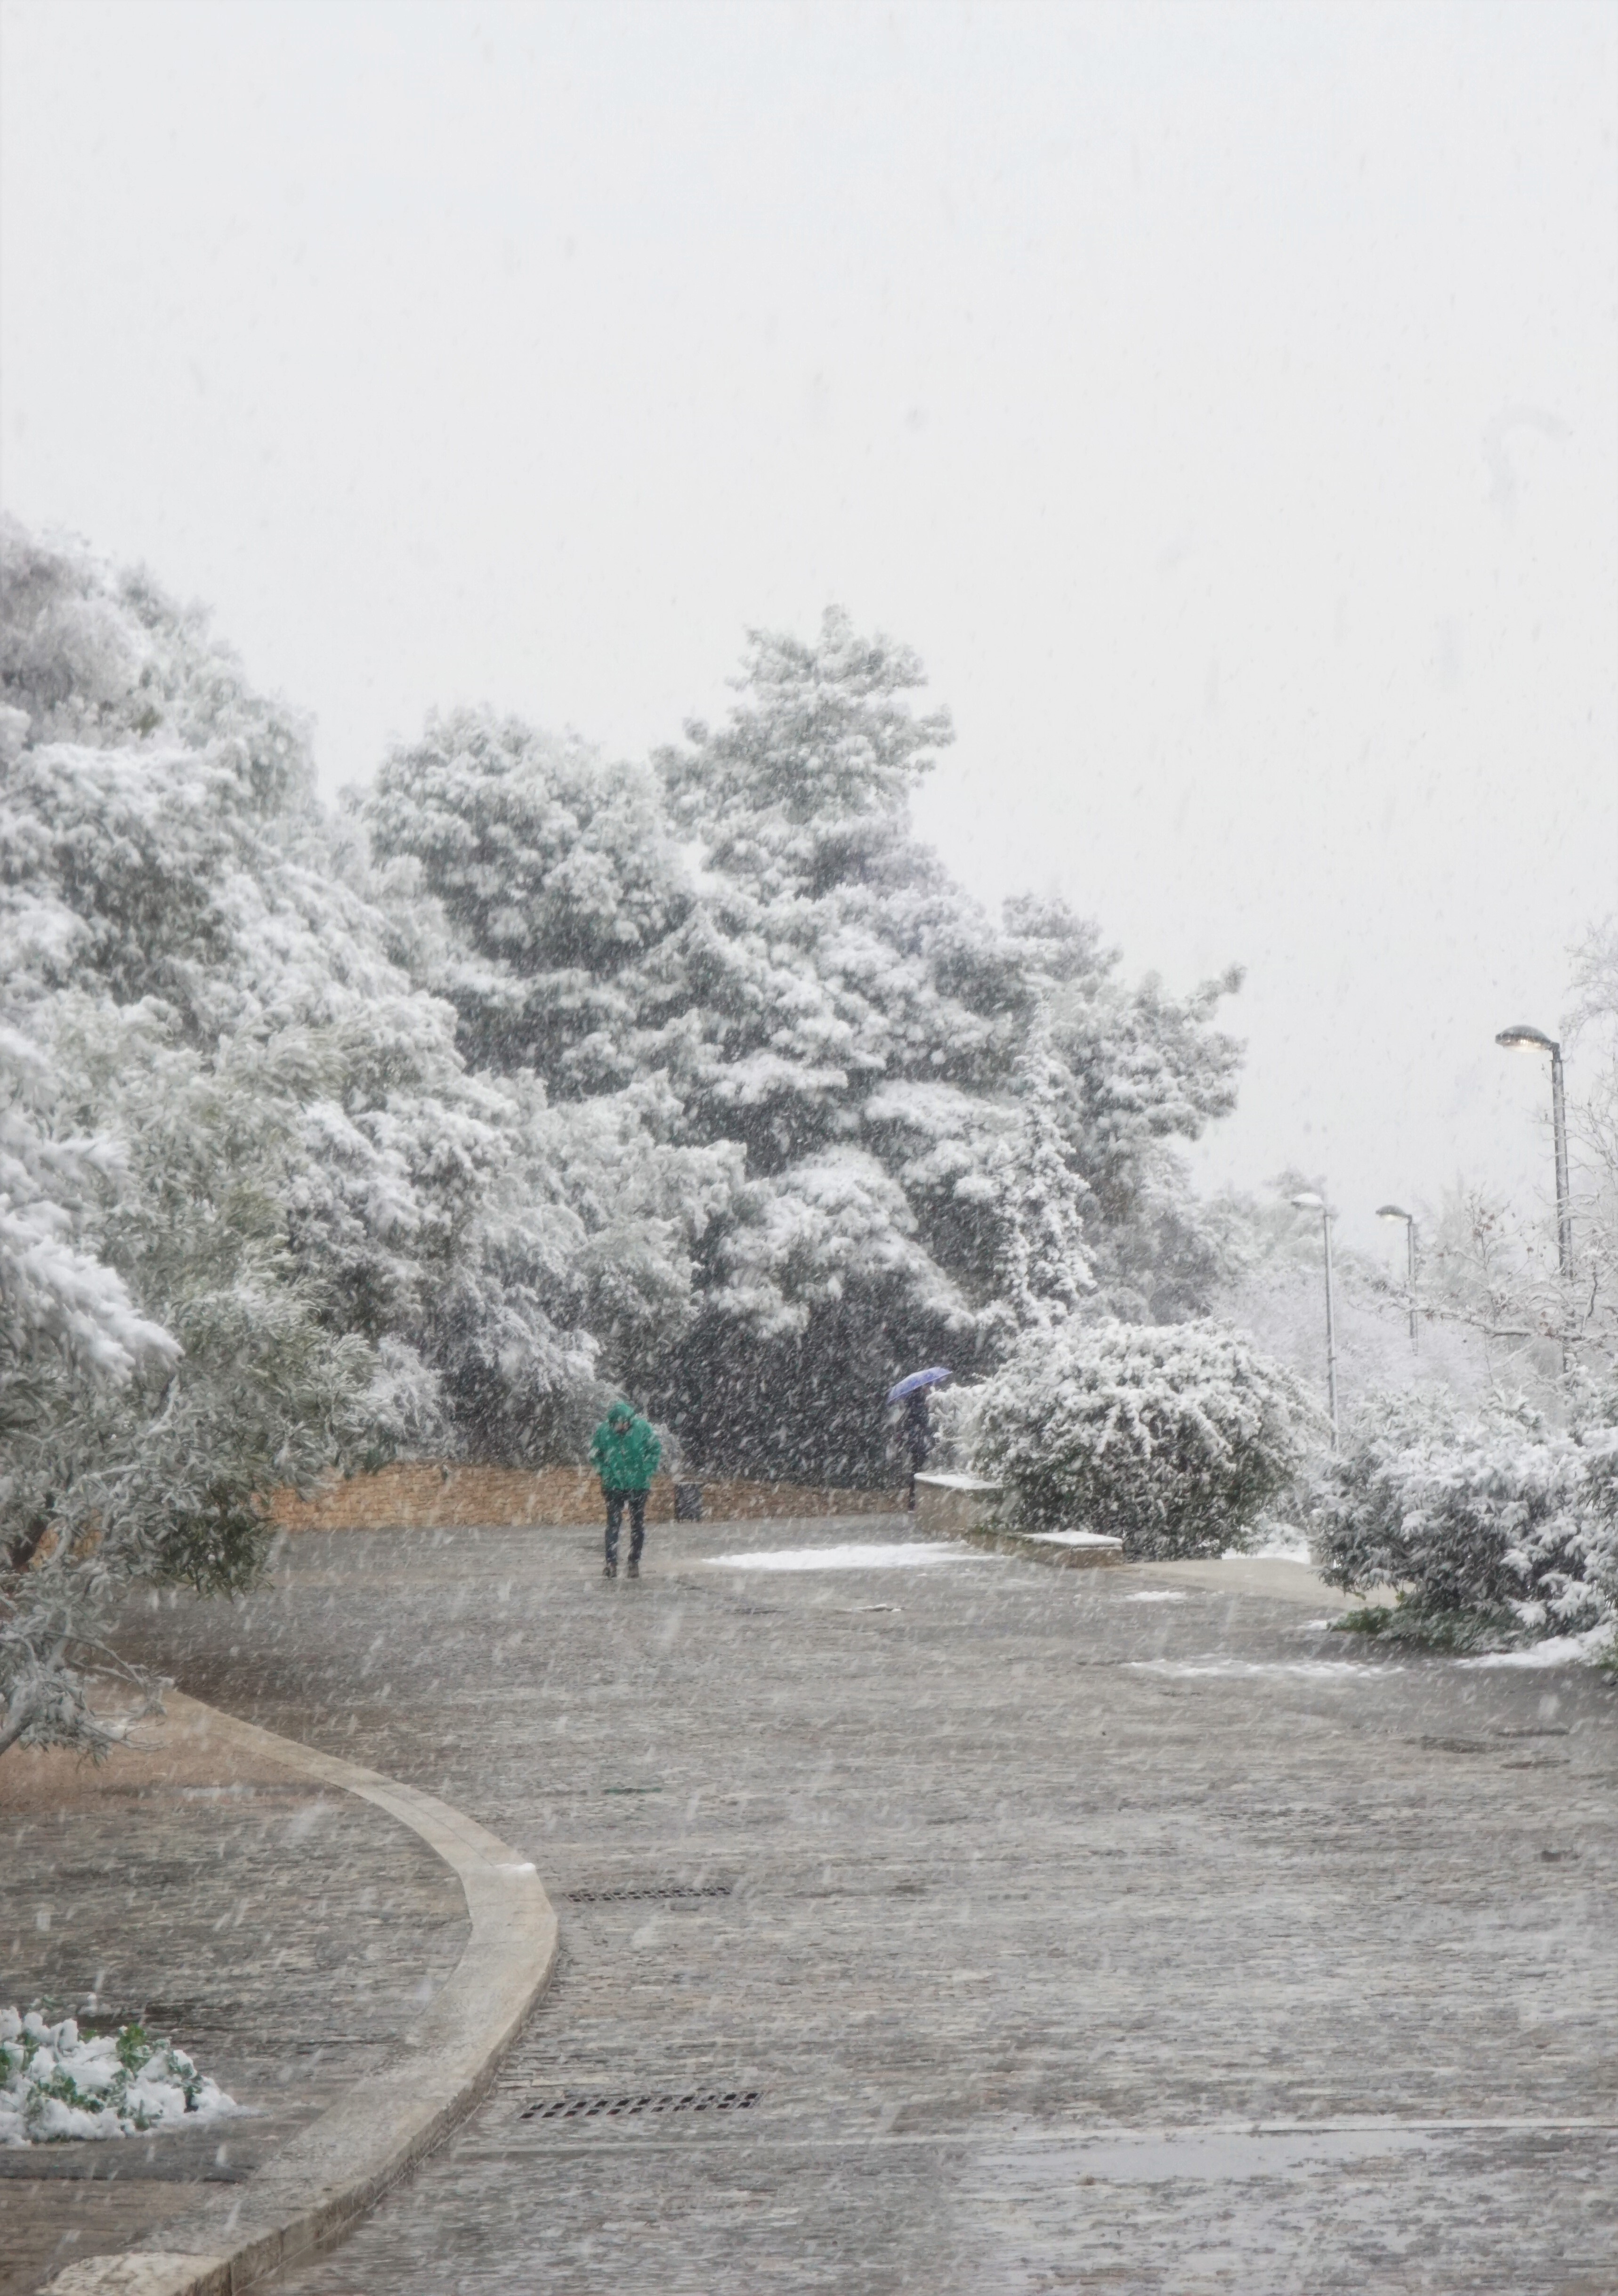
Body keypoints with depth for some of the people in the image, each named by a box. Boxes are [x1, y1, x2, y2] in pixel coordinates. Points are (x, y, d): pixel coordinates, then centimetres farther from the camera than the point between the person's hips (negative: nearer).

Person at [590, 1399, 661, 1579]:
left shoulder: (642, 1428, -13)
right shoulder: (603, 1431, -11)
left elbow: (656, 1450, 0)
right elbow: (594, 1455, 5)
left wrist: (647, 1471, -7)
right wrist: (604, 1472, -5)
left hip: (639, 1485, 0)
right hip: (614, 1485, 0)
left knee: (638, 1524, 7)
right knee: (613, 1524, -7)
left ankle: (635, 1564, 17)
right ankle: (611, 1564, -7)